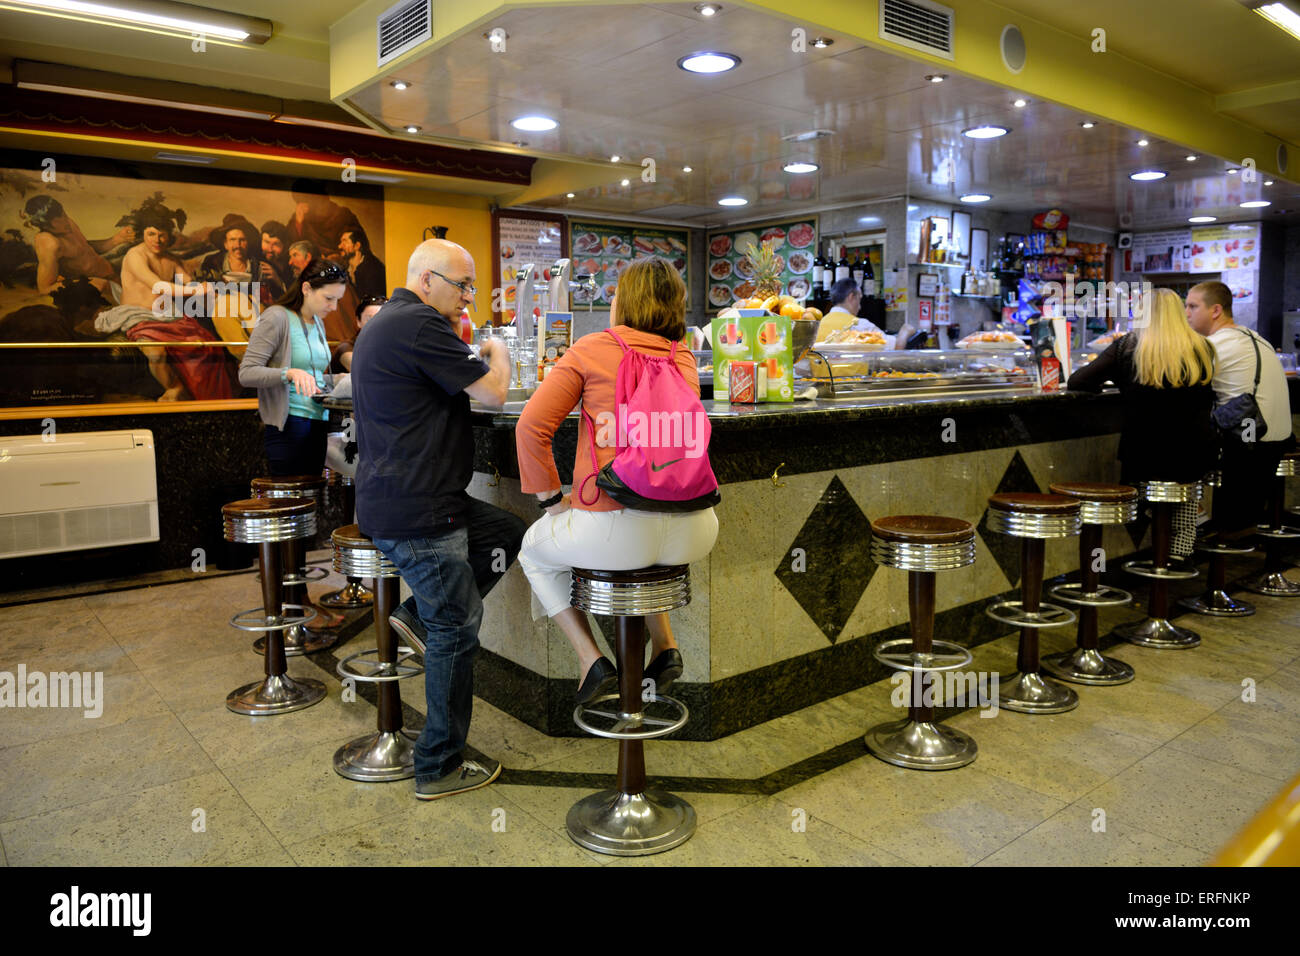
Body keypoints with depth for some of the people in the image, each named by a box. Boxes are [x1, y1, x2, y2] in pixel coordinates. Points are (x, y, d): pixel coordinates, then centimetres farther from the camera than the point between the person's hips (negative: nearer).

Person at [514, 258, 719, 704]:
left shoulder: (591, 350, 0)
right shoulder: (685, 360, 13)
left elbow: (531, 427, -5)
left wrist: (553, 500, 3)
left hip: (616, 529, -5)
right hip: (691, 533, 5)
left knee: (535, 549, 26)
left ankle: (592, 662, 15)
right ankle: (665, 644, 28)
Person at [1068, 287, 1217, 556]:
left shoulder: (1127, 345, -6)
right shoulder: (1202, 348, 3)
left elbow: (1076, 383, -7)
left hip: (1142, 460, -2)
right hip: (1196, 460, 3)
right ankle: (1181, 547, 27)